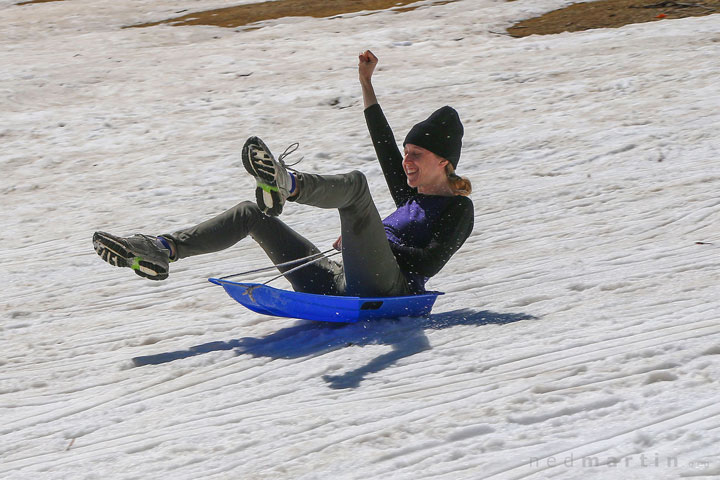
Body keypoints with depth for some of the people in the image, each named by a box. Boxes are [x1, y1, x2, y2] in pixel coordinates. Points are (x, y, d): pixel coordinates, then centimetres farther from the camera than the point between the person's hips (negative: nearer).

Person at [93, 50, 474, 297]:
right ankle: (162, 250, -14)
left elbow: (430, 264, -10)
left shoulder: (458, 208, 7)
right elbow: (384, 143, 36)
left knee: (355, 183, -27)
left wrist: (372, 245, -10)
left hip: (384, 287, -8)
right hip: (336, 283, 8)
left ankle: (284, 186, -59)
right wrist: (367, 84, 38)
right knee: (252, 215, 2)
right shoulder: (411, 196, 31)